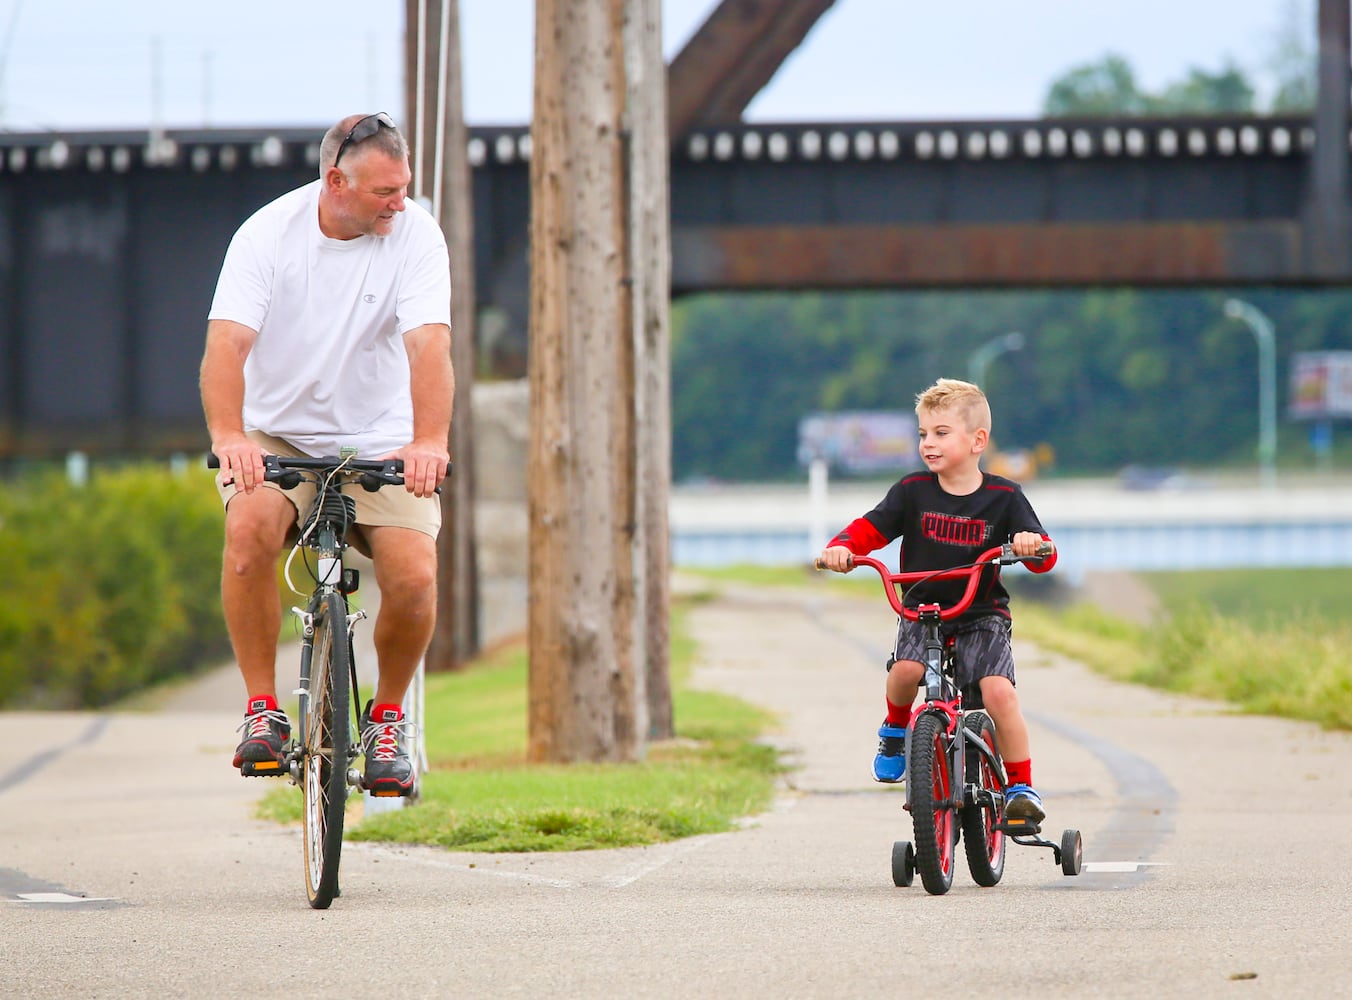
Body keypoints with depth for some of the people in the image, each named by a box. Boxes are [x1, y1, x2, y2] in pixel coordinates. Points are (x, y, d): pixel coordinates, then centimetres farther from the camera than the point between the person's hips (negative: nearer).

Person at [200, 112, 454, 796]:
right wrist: (227, 435, -43)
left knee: (414, 578, -21)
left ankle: (387, 717, 7)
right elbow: (227, 343, -24)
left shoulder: (415, 234, -11)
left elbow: (429, 344, -23)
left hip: (379, 442, 1)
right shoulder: (268, 233, -13)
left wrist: (430, 441, -41)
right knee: (250, 527, -32)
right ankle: (262, 709, -17)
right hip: (277, 432, -1)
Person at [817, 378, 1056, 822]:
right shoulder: (913, 491, -1)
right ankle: (896, 728, 6)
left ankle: (1021, 786, -9)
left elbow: (1045, 557, -6)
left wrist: (1033, 545, -30)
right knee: (906, 669, -28)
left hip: (982, 617, -1)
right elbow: (870, 528, -4)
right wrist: (841, 547, -26)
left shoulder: (1003, 497, -4)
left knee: (999, 691, -23)